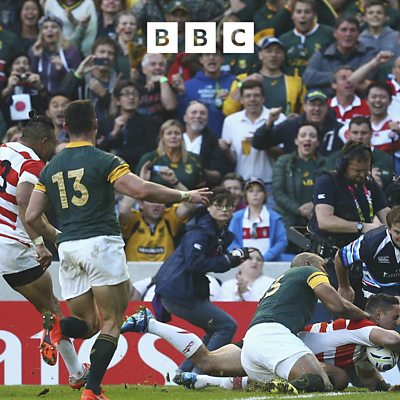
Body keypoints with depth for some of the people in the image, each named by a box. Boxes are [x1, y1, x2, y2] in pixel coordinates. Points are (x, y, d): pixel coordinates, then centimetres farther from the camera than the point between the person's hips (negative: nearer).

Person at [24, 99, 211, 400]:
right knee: (112, 323, 1)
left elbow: (32, 217, 11)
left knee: (87, 324, 13)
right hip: (101, 241, -5)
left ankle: (57, 326, -21)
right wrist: (185, 196, -4)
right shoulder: (104, 161, -4)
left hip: (68, 249, 5)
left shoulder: (50, 168, 12)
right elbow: (142, 190, -16)